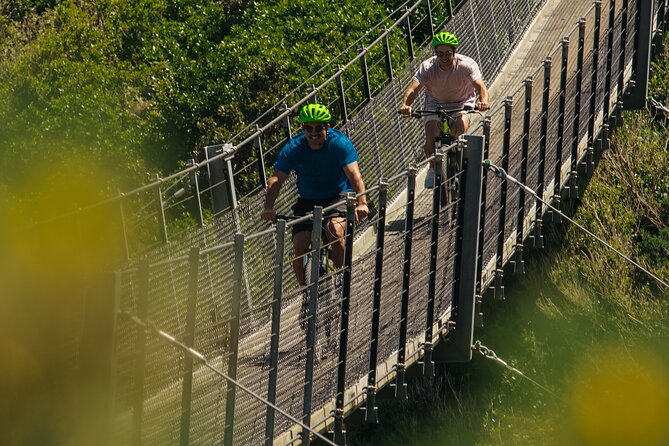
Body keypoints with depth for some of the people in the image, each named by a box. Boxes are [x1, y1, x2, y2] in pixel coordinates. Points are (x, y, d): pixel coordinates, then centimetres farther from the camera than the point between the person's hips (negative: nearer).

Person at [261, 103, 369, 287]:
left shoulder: (340, 143, -21)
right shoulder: (294, 148, -16)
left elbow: (354, 174, -33)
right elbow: (276, 179, -26)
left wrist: (362, 203, -51)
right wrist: (268, 208, -44)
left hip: (338, 196, -2)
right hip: (308, 201, 2)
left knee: (335, 230, -32)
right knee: (299, 248, -12)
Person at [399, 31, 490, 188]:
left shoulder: (467, 65, -25)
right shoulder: (428, 67, -22)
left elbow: (480, 86, -38)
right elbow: (413, 88, -34)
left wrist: (483, 101, -61)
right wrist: (405, 104, -56)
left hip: (462, 104, -1)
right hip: (435, 104, 1)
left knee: (460, 127, -32)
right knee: (431, 141, -21)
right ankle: (433, 169, 13)